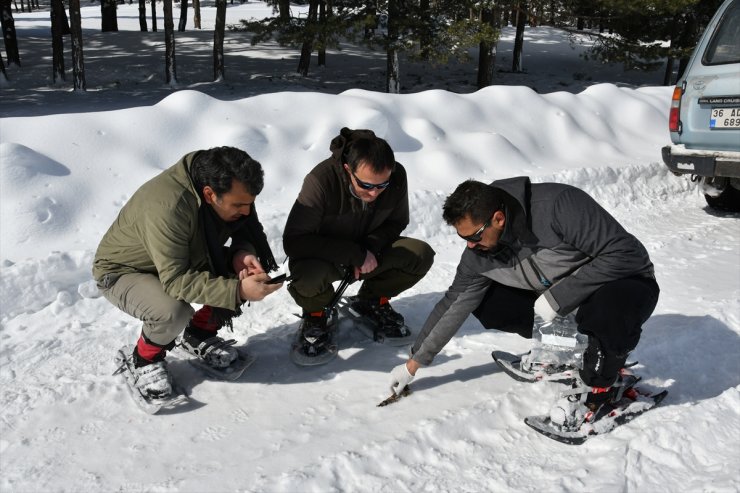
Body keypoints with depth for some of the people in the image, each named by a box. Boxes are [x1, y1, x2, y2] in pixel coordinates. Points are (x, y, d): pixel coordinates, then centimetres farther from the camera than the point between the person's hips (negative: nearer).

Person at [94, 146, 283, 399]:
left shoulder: (230, 192, -19)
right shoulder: (165, 208, -39)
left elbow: (246, 229, -4)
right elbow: (175, 280, -39)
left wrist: (243, 252, -27)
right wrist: (237, 291, -44)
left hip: (184, 261, 7)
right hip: (122, 271, -7)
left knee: (242, 275, -12)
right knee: (174, 312, -36)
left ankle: (199, 336, 9)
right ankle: (146, 359, -2)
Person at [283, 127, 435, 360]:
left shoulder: (397, 176, -19)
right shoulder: (321, 180, -33)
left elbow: (395, 223, -1)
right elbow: (293, 241, -32)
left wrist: (370, 247, -22)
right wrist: (356, 254, -33)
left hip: (368, 252, 4)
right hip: (324, 256, -4)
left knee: (421, 255, -18)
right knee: (309, 273, -39)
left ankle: (372, 301, 9)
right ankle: (315, 316, -1)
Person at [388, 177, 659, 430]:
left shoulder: (558, 204, -32)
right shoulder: (479, 253, -12)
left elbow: (627, 253, -30)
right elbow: (454, 305, -1)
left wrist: (557, 297, -31)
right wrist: (414, 362, 3)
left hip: (625, 282, -6)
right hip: (557, 296, 6)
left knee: (609, 312, -41)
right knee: (485, 301, -9)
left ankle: (598, 387, -10)